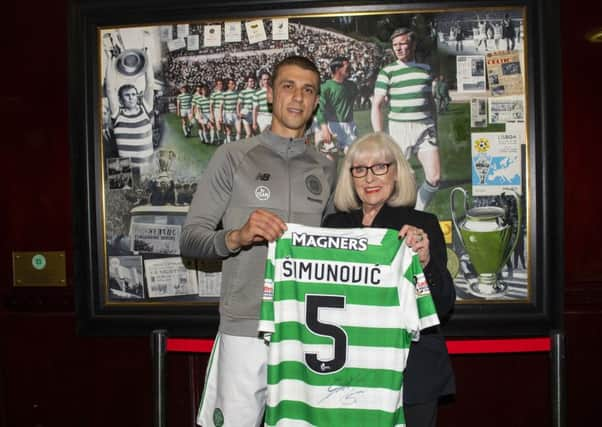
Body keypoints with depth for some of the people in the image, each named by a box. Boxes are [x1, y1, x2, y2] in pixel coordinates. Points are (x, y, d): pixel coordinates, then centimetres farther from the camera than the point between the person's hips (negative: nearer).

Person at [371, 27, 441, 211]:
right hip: (399, 128, -3)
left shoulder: (425, 69, 11)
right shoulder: (387, 72, -1)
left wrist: (434, 126, 20)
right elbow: (376, 106, -5)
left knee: (434, 177, -6)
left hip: (425, 127, 3)